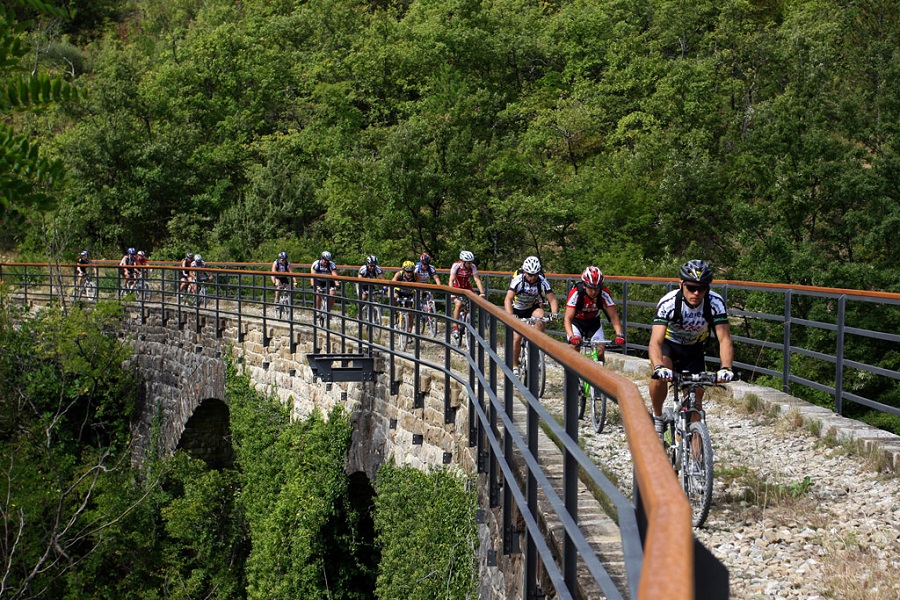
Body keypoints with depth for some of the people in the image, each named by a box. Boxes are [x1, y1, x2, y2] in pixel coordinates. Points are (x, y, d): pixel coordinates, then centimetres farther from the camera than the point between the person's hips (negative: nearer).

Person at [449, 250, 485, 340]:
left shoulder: (473, 267, -21)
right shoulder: (456, 266, -27)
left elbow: (477, 280, -24)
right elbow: (451, 280, -31)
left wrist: (482, 292, -36)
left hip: (467, 287, 3)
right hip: (457, 287, -3)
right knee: (458, 304, -24)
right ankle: (455, 328, -16)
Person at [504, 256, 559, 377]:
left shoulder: (542, 281, -22)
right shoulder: (518, 280, -28)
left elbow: (552, 299, -24)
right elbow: (508, 299, -37)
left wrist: (554, 313, -44)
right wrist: (510, 315, -53)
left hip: (533, 307, 1)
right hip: (517, 309, -1)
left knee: (540, 316, -33)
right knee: (517, 337, -12)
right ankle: (514, 366, 6)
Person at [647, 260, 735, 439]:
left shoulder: (715, 302, -27)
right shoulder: (668, 302, -33)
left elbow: (724, 338, -31)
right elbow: (655, 341, -41)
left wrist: (726, 368, -49)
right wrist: (659, 367, -60)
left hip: (694, 349, 2)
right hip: (669, 344, -2)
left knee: (695, 401, -3)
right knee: (660, 376, -33)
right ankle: (657, 418, -10)